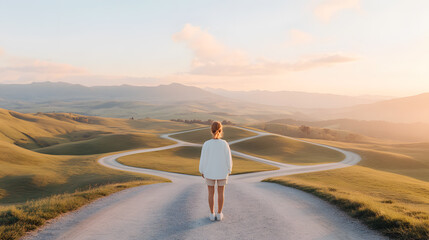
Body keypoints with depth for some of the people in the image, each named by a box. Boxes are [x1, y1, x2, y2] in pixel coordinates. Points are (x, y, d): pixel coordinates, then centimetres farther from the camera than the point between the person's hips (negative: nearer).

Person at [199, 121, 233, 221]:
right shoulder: (225, 144, -16)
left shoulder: (206, 144, -17)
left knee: (211, 192, 14)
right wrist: (229, 170, 9)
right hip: (222, 172, 0)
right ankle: (219, 214, 22)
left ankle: (212, 214, 21)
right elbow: (228, 159, -8)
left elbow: (203, 159, -10)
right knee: (221, 192, 15)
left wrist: (202, 171, 6)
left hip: (210, 172, 0)